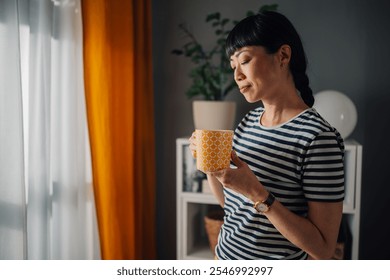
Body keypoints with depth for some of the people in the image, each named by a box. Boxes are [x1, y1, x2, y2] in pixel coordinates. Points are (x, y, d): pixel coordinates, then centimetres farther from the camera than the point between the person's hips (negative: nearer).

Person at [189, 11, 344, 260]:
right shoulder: (249, 121, -2)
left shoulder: (318, 137, -22)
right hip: (226, 255, 6)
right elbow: (229, 203, 6)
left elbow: (324, 249, -22)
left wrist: (256, 193, -29)